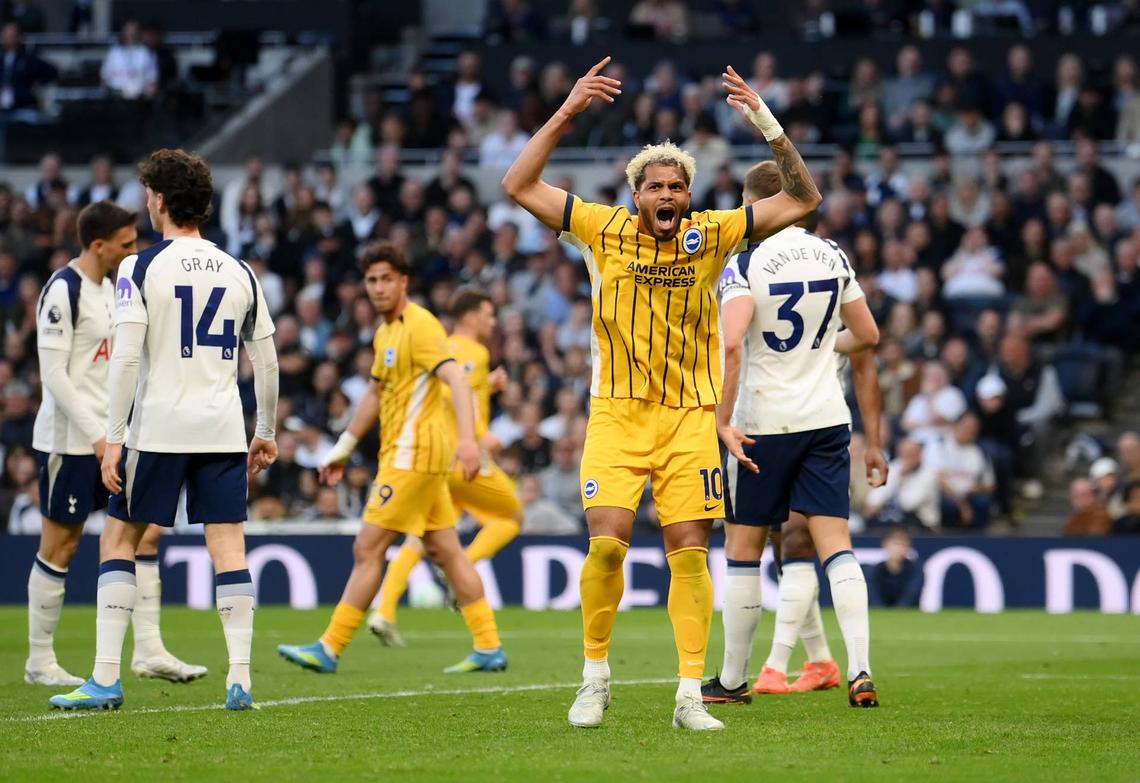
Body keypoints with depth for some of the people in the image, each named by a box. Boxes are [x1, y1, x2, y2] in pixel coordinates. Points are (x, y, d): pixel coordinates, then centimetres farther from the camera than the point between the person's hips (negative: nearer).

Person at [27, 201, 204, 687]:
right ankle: (39, 661, 9)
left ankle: (148, 651, 2)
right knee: (60, 547, -1)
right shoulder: (63, 291, -15)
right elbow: (53, 373, -19)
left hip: (110, 436, 8)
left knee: (146, 532, 1)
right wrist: (96, 434, -21)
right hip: (70, 440, -8)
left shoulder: (111, 288, 13)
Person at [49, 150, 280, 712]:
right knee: (228, 547, 3)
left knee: (118, 540, 7)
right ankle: (240, 680, -3)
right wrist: (267, 432, 23)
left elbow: (126, 357, -11)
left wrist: (113, 439, -8)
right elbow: (266, 360, 13)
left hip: (158, 428, -3)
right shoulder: (240, 274, 9)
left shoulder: (141, 267, -4)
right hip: (223, 430, 3)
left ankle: (106, 679, 2)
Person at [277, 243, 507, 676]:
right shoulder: (385, 333, 17)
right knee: (445, 551, 9)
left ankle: (329, 649, -5)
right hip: (406, 455, 10)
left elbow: (456, 378, -25)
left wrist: (467, 438, -39)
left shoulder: (420, 326, -13)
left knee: (367, 548, -8)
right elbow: (375, 394, 28)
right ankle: (489, 648, 10)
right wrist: (343, 448, 30)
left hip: (414, 452, -10)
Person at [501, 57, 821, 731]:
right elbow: (520, 186, -1)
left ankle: (691, 695, 2)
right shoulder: (604, 230, 1)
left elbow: (802, 200, 2)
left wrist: (768, 125, -8)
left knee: (690, 552, -2)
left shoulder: (711, 236, 2)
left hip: (690, 418, 1)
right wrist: (566, 114, -7)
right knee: (607, 542, -12)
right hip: (617, 415, -1)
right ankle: (596, 677, 6)